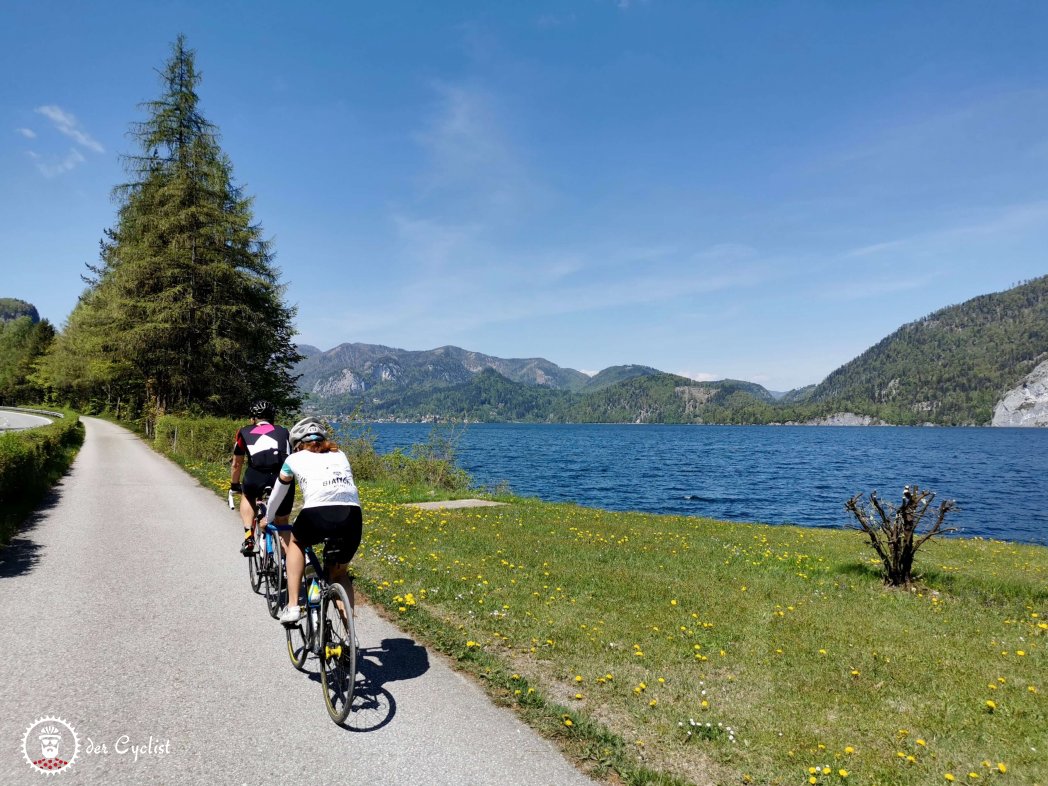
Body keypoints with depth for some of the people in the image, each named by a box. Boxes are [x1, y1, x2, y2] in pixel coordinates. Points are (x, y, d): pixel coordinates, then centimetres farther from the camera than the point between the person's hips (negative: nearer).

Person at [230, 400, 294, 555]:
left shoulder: (245, 432, 25)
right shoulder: (284, 432, 28)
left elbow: (236, 464, 34)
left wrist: (234, 486, 50)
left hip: (256, 478, -1)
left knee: (247, 496, 35)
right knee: (282, 522, 23)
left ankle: (248, 536, 18)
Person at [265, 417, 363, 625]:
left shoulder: (295, 459, 23)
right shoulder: (340, 455, 30)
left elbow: (278, 494, 37)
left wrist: (266, 519, 56)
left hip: (317, 515, -3)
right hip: (352, 517, 3)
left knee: (296, 542, 33)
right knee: (338, 574, 26)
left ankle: (293, 606, 21)